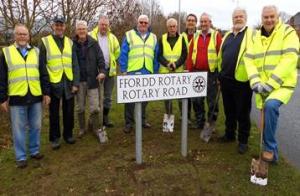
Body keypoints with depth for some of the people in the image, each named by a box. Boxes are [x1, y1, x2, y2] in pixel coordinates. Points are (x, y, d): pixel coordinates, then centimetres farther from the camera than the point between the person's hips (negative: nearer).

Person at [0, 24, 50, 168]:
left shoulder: (36, 52, 10)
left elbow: (43, 74, 9)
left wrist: (46, 92, 4)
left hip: (35, 97, 2)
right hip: (16, 98, -2)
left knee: (35, 127, 11)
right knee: (19, 129, 5)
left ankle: (35, 151, 28)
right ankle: (21, 157, 17)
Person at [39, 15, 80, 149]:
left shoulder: (69, 42, 8)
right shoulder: (45, 42, -2)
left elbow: (75, 64, 5)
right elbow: (41, 65, -3)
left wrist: (76, 83, -2)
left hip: (68, 83, 3)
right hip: (53, 83, -3)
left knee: (69, 111, 12)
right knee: (54, 113, 9)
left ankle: (68, 134, 28)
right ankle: (54, 138, 23)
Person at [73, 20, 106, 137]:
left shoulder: (93, 43, 1)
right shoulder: (72, 44, 1)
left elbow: (100, 58, -1)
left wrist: (102, 71, -18)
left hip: (92, 80, -1)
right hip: (78, 81, 1)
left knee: (95, 107, 0)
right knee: (80, 107, 12)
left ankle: (95, 128, 18)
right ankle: (82, 128, 28)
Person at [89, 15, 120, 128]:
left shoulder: (112, 37, 8)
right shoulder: (91, 36, -5)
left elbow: (117, 51, 19)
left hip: (109, 70, 4)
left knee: (108, 96, 10)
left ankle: (105, 118, 23)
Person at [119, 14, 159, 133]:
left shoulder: (153, 37, 14)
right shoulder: (129, 35, 3)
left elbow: (156, 57, 13)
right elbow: (123, 54, -2)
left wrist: (155, 72, 9)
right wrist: (123, 70, -8)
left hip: (147, 72, 4)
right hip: (132, 72, -3)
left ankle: (142, 120, 26)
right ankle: (129, 122, 9)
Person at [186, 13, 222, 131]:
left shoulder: (216, 35, 0)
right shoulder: (195, 36, 11)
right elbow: (190, 55, 8)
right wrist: (189, 71, 2)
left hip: (211, 73, -4)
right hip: (197, 72, 4)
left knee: (211, 100, 5)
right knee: (196, 99, 9)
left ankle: (212, 123, 18)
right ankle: (199, 122, 23)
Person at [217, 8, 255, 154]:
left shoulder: (251, 34, -2)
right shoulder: (227, 36, 16)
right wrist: (220, 75, 16)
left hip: (242, 81, -6)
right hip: (226, 80, 6)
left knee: (242, 113, 4)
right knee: (229, 111, 17)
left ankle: (243, 140, 17)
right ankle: (229, 134, 32)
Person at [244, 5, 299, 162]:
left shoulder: (287, 32, -5)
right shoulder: (257, 37, 11)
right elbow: (249, 60, 1)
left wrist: (271, 83, -23)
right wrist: (255, 81, -15)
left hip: (281, 85, -5)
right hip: (261, 87, 6)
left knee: (270, 105, -32)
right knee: (266, 116, 13)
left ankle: (269, 148, -15)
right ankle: (272, 151, 35)